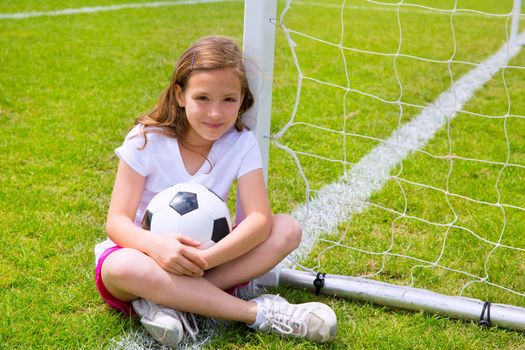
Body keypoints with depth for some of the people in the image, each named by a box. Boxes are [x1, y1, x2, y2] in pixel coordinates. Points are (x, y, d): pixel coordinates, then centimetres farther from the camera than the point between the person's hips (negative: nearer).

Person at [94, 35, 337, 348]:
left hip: (201, 261, 3)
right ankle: (260, 313, -32)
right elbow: (117, 221, -16)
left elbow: (259, 219, -19)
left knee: (289, 229, -17)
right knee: (121, 267, -38)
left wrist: (207, 258, -35)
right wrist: (155, 244, -39)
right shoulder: (146, 140, -13)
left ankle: (167, 302, -29)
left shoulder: (241, 143, -9)